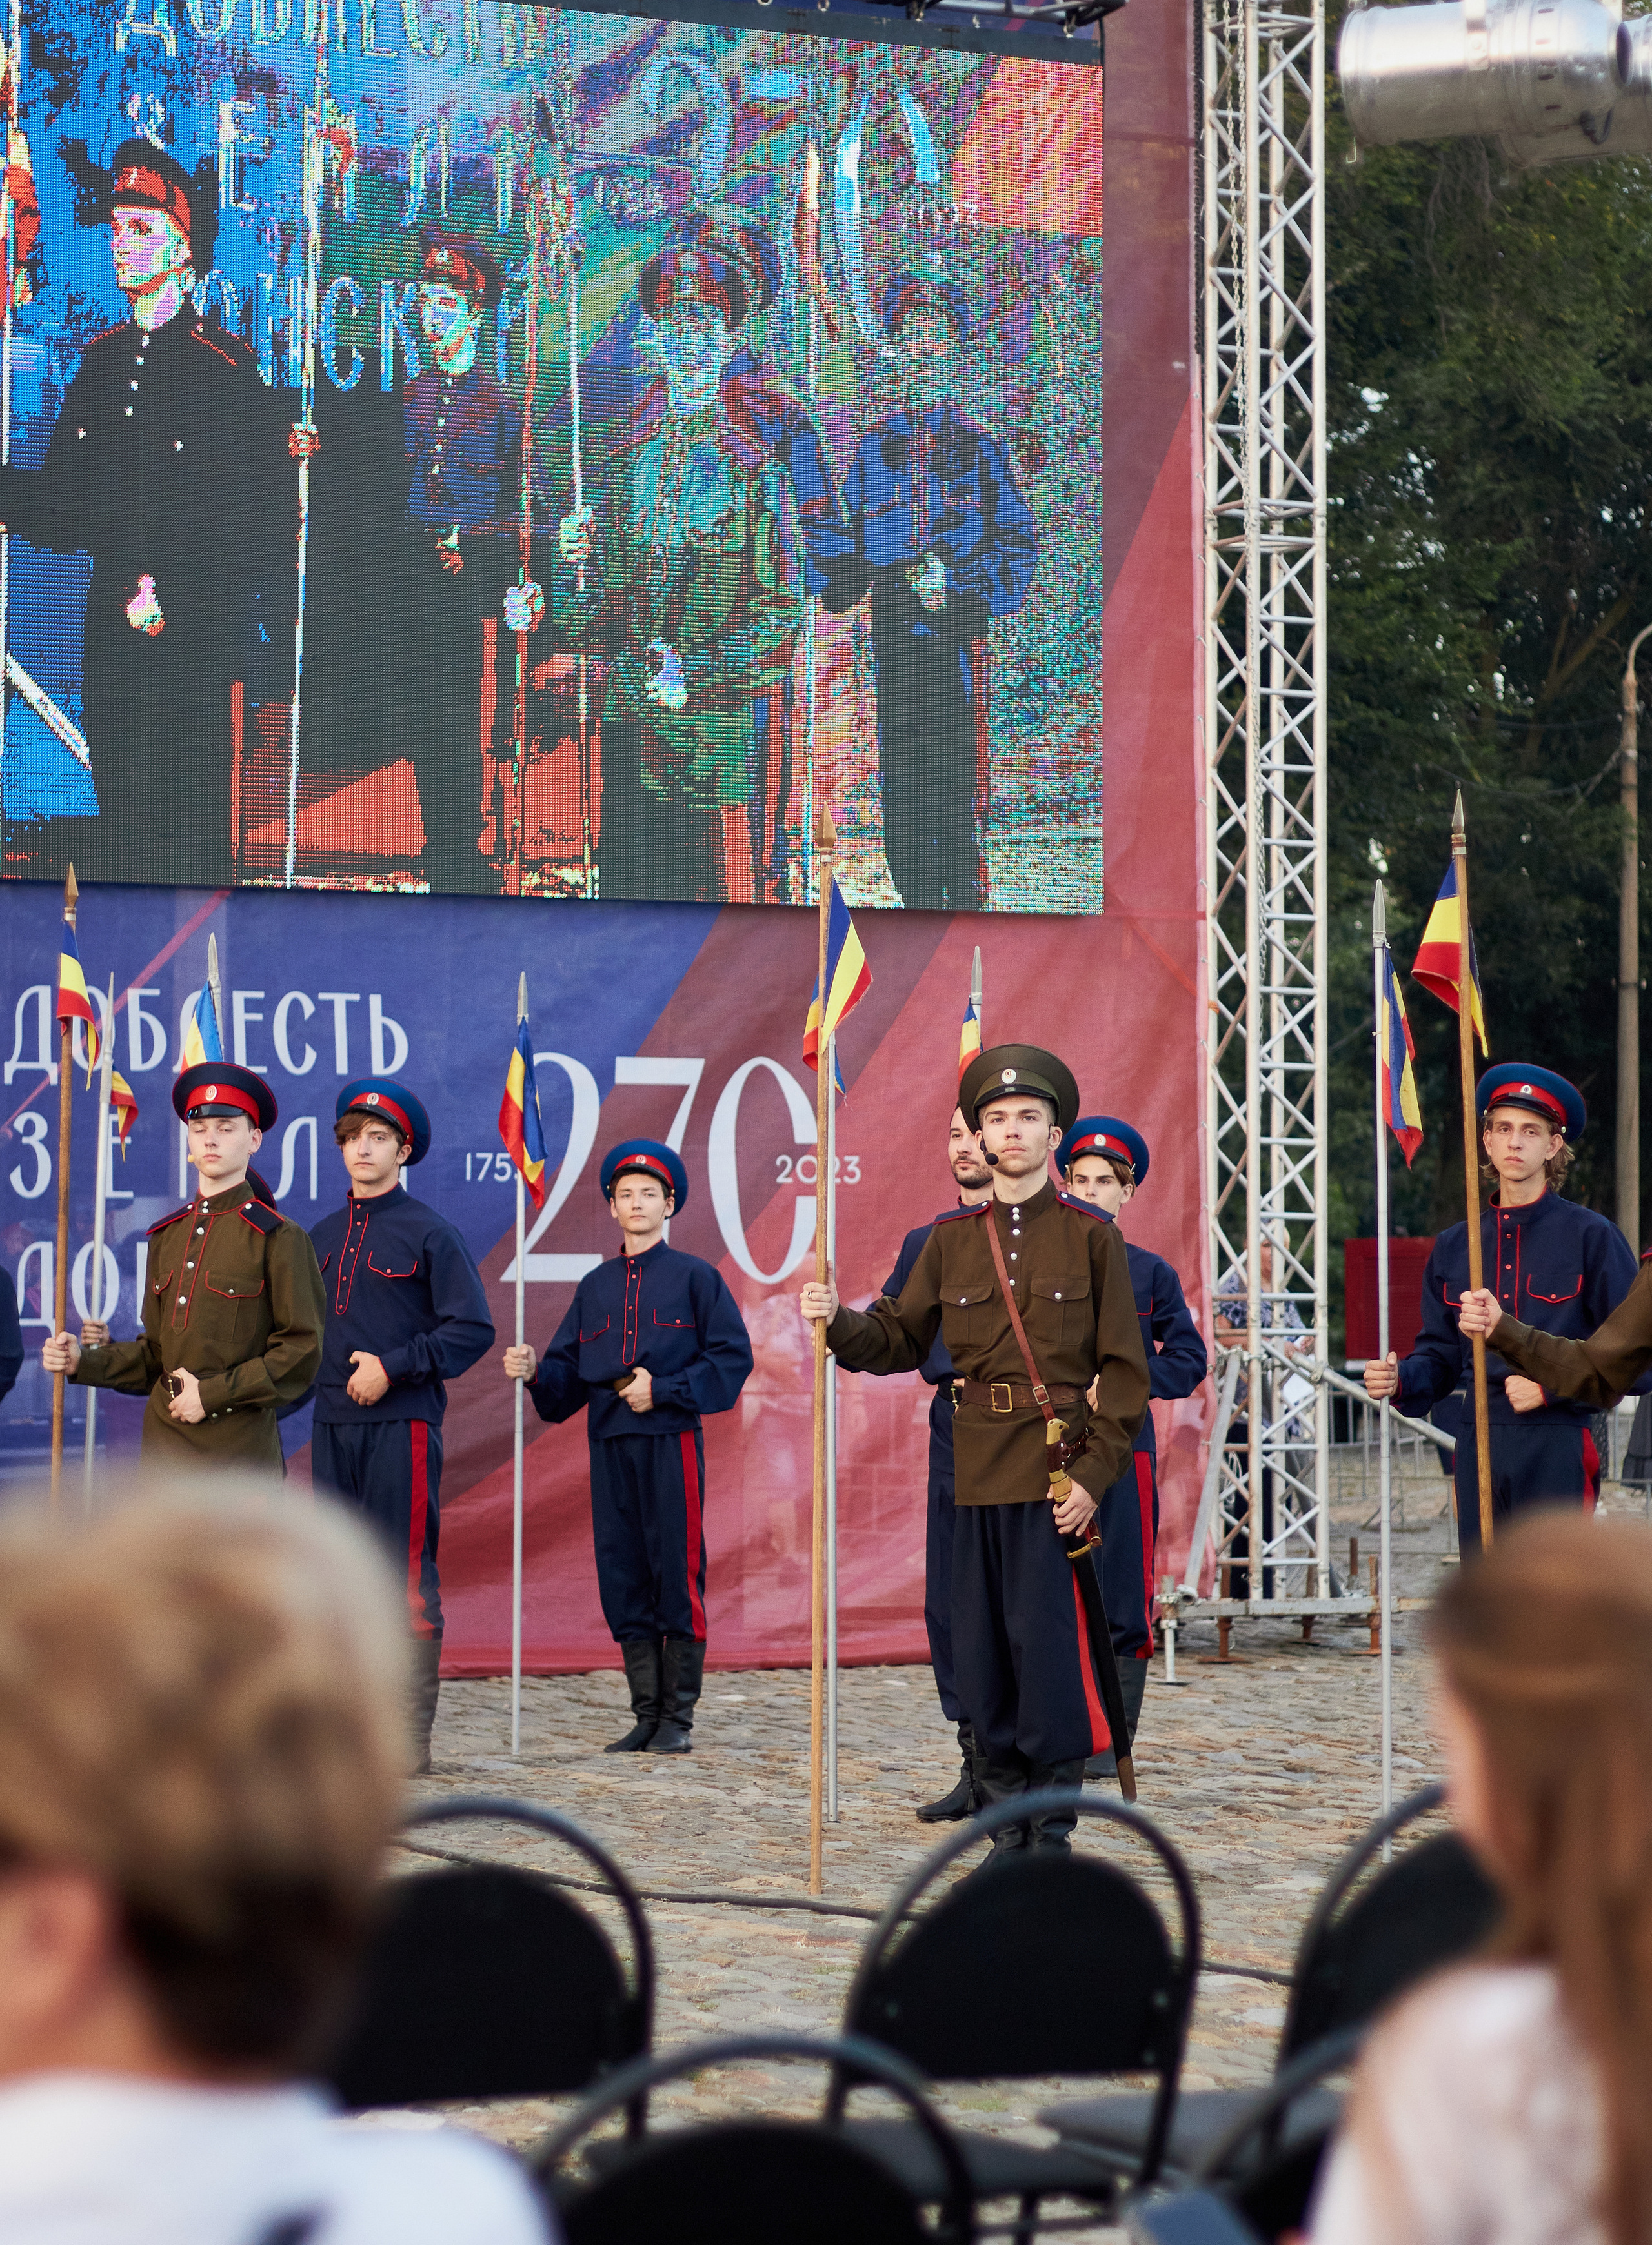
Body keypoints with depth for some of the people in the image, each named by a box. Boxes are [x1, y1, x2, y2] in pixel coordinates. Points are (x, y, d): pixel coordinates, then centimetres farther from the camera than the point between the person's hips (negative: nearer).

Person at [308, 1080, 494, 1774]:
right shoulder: (323, 1237, 17)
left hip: (402, 1424, -6)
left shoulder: (429, 1233, -2)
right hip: (334, 1425, 6)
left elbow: (473, 1329, -7)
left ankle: (411, 1736, -6)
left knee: (407, 1579, -7)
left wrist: (392, 1367, -12)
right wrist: (319, 1377, 5)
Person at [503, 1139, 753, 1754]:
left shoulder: (694, 1277, 4)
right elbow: (568, 1373, 14)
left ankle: (678, 1719, 0)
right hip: (610, 1446, 5)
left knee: (677, 1575, -5)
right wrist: (535, 1373, -7)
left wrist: (663, 1391, -11)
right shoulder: (595, 1287, 17)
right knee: (622, 1580, 4)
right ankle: (646, 1716, 10)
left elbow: (732, 1358, -3)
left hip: (671, 1442, -5)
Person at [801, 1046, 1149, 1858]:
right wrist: (839, 1324, -4)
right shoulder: (952, 1239, 12)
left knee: (1047, 1643, -9)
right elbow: (900, 1340, 16)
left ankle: (1053, 1835, 0)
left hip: (1057, 1477, -4)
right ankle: (1007, 1830, 14)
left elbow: (1124, 1370, 0)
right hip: (978, 1476, 4)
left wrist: (1093, 1475, -9)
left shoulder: (1092, 1237, 2)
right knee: (981, 1655, 4)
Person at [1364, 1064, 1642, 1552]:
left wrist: (1550, 1389, -12)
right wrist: (1401, 1379, -3)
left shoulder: (1591, 1236, 1)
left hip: (1558, 1449, -5)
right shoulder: (1453, 1247, 15)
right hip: (1479, 1450, 5)